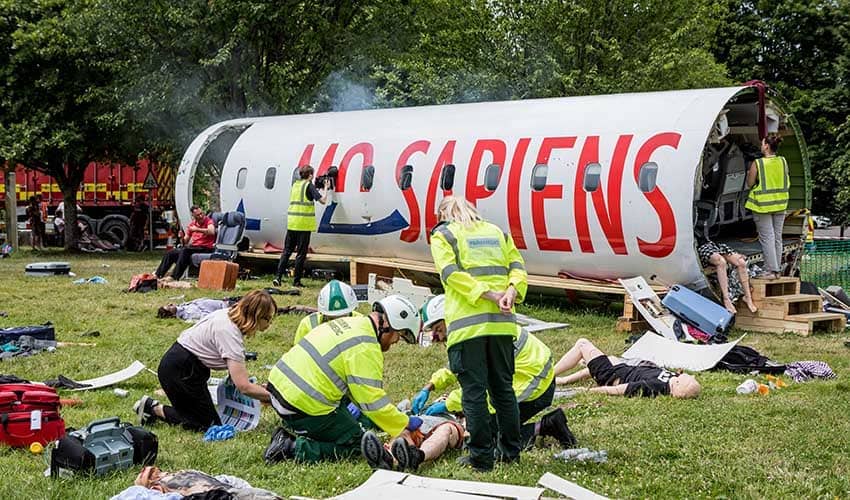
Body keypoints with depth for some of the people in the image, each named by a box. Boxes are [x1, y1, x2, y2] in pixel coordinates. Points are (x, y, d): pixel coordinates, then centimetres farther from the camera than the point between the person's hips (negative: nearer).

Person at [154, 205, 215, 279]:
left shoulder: (208, 221, -4)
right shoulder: (192, 224, 14)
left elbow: (212, 232, -26)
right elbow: (186, 240, 15)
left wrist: (197, 229, -25)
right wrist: (182, 238, -8)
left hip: (205, 248, -7)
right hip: (193, 247, 7)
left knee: (185, 250, -32)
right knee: (170, 253, -4)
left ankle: (174, 277, -34)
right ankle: (158, 275, 0)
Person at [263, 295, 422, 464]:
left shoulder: (348, 323, 14)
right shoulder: (366, 348, -16)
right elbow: (373, 401, -16)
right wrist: (405, 424, -3)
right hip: (304, 405, -10)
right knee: (355, 444, 1)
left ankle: (289, 435, 12)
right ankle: (292, 448, -10)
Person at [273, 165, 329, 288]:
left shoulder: (295, 184, 14)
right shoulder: (309, 186, -6)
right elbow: (323, 200, -12)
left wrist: (318, 187, 25)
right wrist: (325, 187, 3)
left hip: (291, 222, 6)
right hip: (304, 224, -6)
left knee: (287, 250, 10)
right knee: (301, 253, 1)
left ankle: (278, 277, 0)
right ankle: (296, 280, 2)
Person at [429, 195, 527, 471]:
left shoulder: (442, 235, 7)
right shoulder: (497, 232, 21)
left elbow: (451, 273, -10)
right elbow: (518, 267, 7)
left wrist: (489, 295, -16)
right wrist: (510, 292, -9)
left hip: (467, 324, -4)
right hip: (502, 324, 5)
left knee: (474, 392, 0)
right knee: (503, 388, 14)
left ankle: (481, 456, 1)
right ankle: (511, 451, 19)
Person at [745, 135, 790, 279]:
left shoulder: (757, 164, -15)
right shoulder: (783, 162, 0)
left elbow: (750, 184, -7)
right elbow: (787, 183, 9)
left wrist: (749, 174, 11)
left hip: (763, 205, -5)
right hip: (780, 204, 5)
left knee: (767, 238, -1)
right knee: (777, 237, 12)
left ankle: (771, 270, -4)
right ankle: (777, 269, 18)